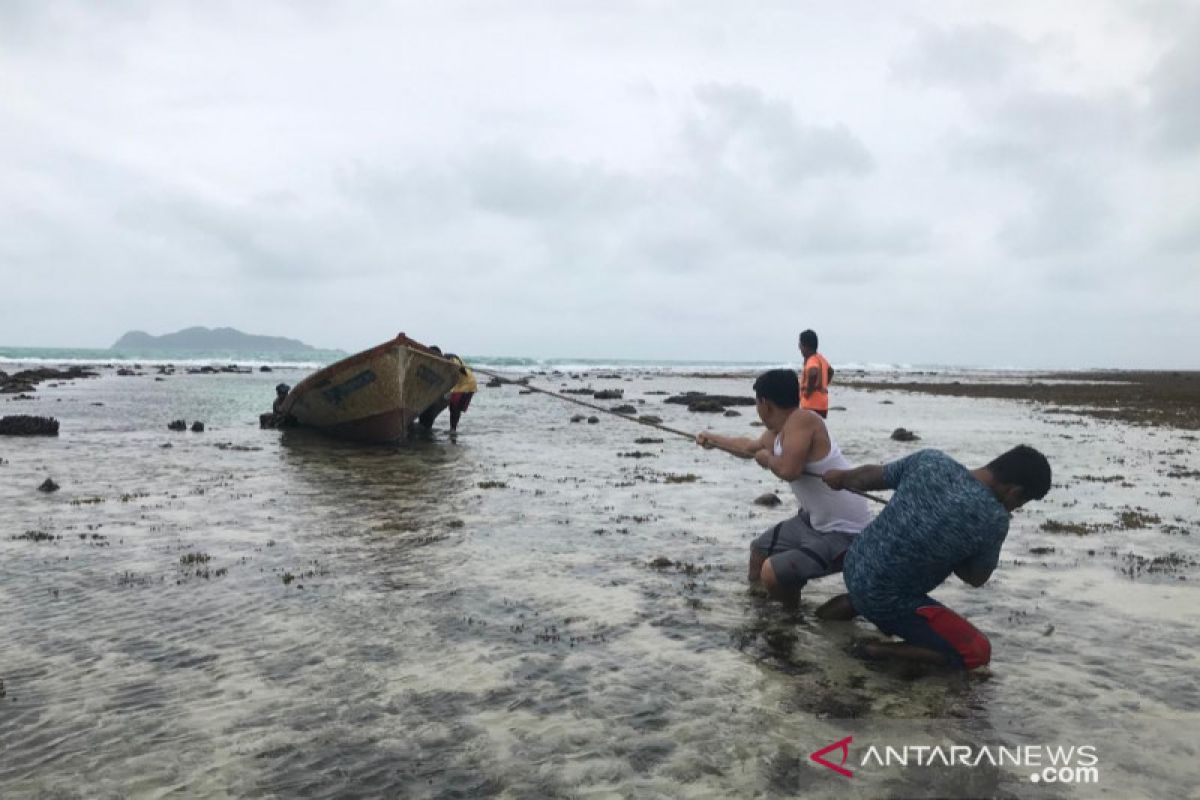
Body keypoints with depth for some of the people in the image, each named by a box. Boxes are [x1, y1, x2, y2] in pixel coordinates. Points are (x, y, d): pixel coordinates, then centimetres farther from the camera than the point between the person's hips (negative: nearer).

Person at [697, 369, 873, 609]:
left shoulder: (801, 420, -24)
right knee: (760, 550, 23)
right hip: (816, 522, 10)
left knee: (772, 574, -22)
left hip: (844, 533, -10)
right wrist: (713, 439, 41)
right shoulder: (776, 434, 6)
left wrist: (766, 457, -14)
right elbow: (749, 447, 27)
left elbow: (789, 470, -36)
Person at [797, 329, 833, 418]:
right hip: (822, 405, 10)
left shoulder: (812, 360, -17)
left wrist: (809, 390, -26)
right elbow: (830, 371, 32)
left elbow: (813, 373, -40)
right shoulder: (820, 358, 13)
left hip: (812, 406, -10)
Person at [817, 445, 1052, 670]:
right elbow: (976, 578, -3)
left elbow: (868, 477, 7)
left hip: (853, 566, 6)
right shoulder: (994, 519, -21)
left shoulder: (931, 459, -9)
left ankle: (853, 603, 24)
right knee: (978, 652, 3)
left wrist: (841, 477, 26)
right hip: (886, 601, -6)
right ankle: (880, 650, -4)